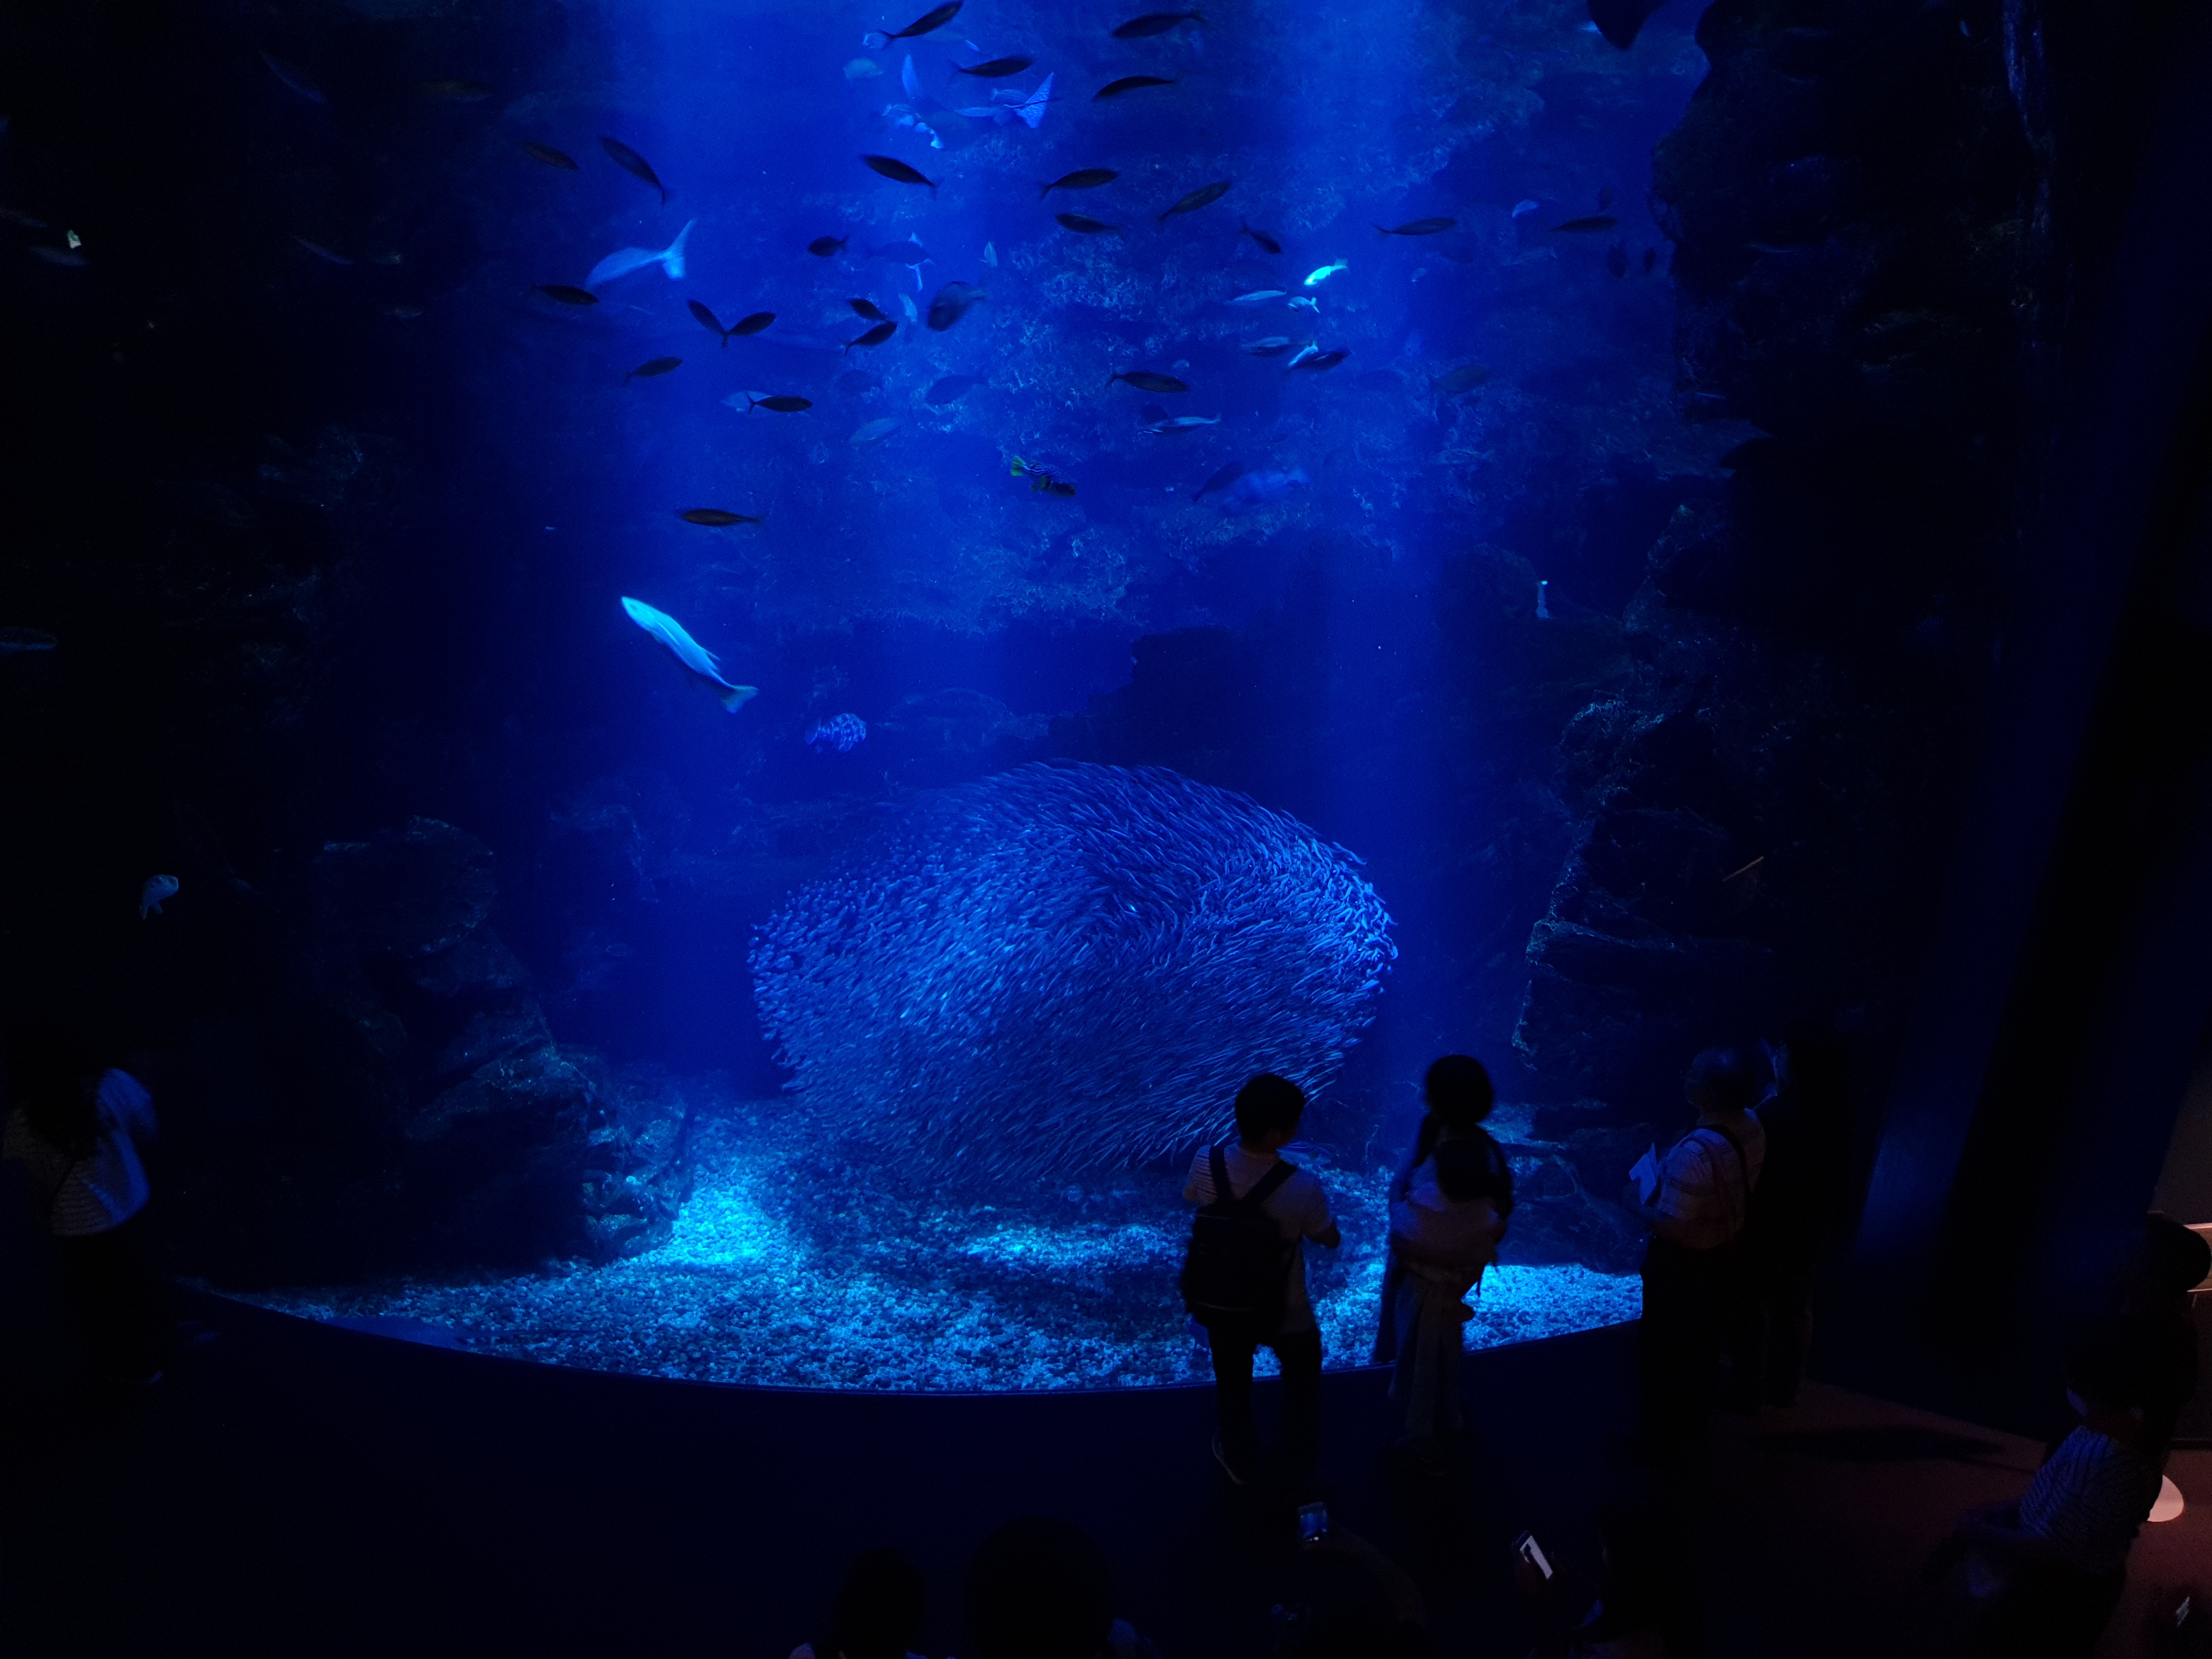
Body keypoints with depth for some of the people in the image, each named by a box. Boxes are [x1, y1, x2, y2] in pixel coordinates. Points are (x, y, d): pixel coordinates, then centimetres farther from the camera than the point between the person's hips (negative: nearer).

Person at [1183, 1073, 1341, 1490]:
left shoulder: (1207, 1163, -25)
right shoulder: (1302, 1188, -34)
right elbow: (1331, 1240, -15)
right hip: (1286, 1311, -2)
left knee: (1233, 1386, 29)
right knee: (1303, 1384, 30)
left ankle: (1240, 1465, 52)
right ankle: (1299, 1468, 51)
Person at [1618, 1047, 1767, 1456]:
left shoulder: (1695, 1152, -38)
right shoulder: (1752, 1127, -12)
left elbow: (1671, 1228, -31)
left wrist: (1635, 1203, -14)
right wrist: (1669, 1179, 8)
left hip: (1683, 1266, -8)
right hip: (1724, 1254, 8)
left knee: (1663, 1353, 16)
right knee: (1704, 1345, 27)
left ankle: (1659, 1437, 35)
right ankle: (1693, 1423, 48)